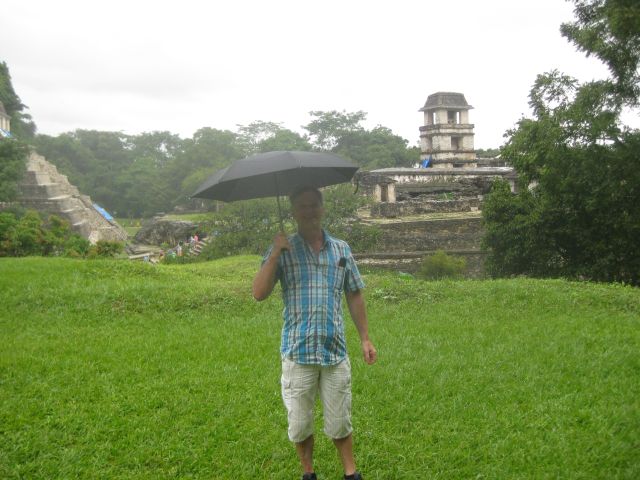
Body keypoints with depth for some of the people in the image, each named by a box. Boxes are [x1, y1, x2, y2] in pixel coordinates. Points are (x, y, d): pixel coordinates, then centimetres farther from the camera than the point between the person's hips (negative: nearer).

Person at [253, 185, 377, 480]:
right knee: (299, 423, 10)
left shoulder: (341, 249, 7)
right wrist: (275, 254, -19)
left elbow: (354, 296, 12)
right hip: (298, 353, -1)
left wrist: (365, 339, 8)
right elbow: (259, 293, -11)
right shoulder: (283, 250, 0)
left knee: (340, 421, 10)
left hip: (335, 351, 1)